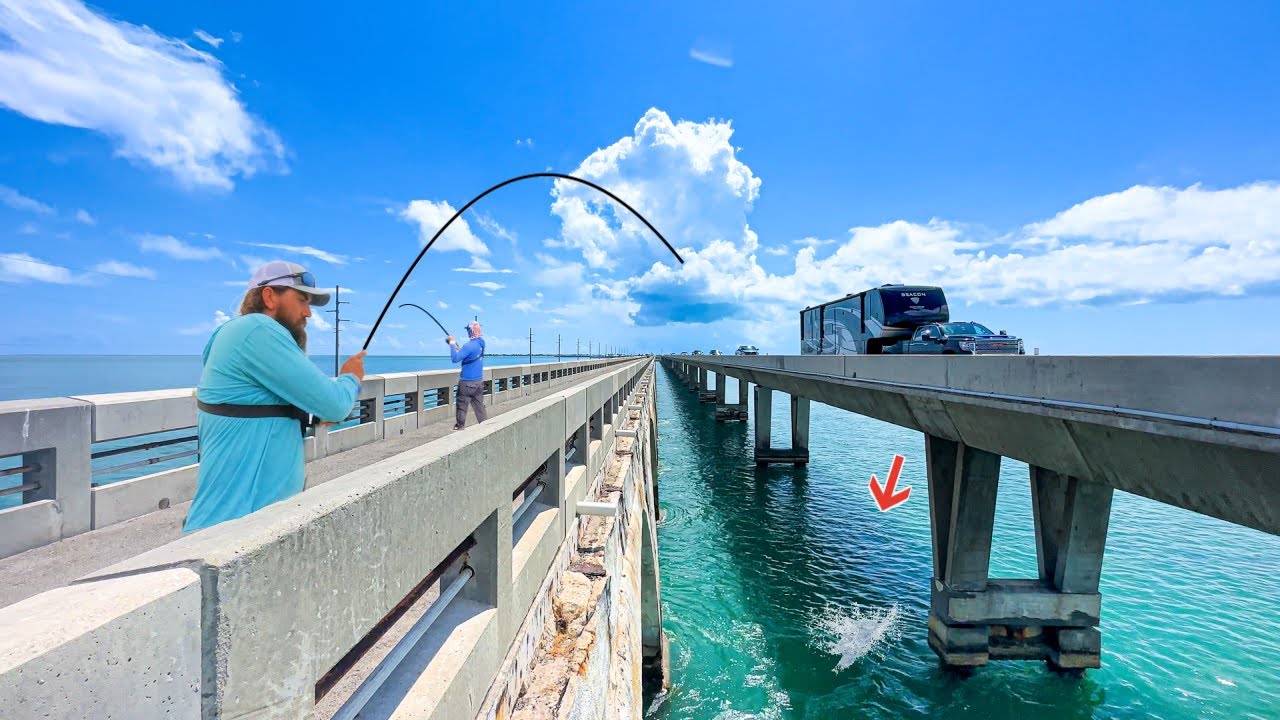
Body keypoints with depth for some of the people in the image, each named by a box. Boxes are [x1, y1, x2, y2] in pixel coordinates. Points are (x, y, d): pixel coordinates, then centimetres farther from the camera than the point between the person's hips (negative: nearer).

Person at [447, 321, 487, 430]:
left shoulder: (469, 345, -20)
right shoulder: (481, 343, 6)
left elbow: (455, 359, -21)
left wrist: (452, 343, -14)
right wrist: (458, 348, 10)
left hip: (467, 382, -7)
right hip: (479, 381, 8)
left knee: (461, 404, 7)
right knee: (479, 405, 12)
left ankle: (460, 427, 16)